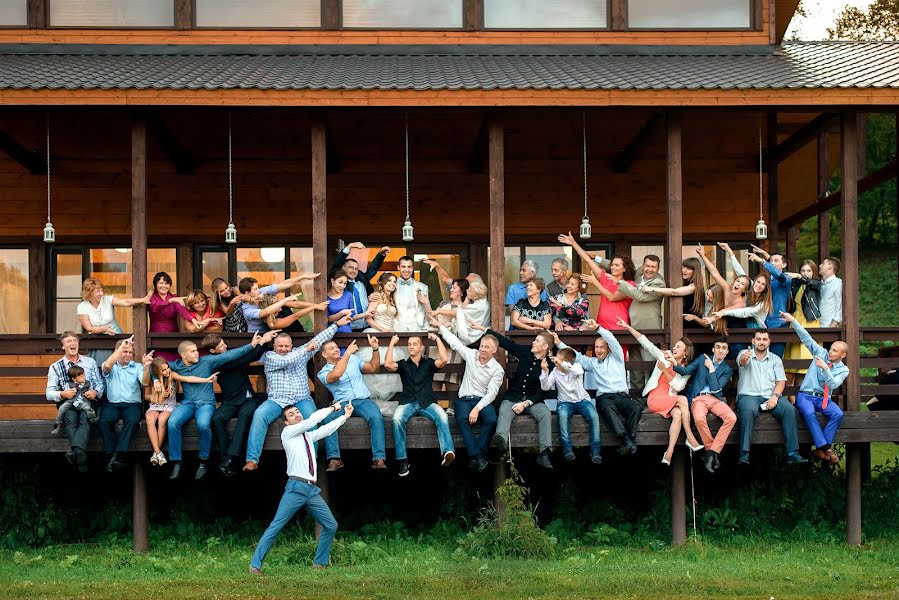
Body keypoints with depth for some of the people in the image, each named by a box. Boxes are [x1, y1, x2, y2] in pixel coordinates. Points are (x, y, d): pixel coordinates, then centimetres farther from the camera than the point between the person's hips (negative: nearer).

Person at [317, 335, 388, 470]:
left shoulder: (353, 359, 19)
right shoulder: (323, 373, 4)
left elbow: (373, 368, 20)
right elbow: (336, 374, -18)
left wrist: (375, 349, 8)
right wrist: (348, 353, -15)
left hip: (363, 400, 2)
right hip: (342, 403, -2)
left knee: (376, 417, -32)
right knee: (327, 418, -34)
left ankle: (379, 458, -36)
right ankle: (334, 459, -33)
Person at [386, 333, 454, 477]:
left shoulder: (428, 363, 15)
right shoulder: (403, 364, 17)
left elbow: (443, 360, -5)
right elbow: (388, 364, -2)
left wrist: (437, 339, 3)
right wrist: (392, 343, 6)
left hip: (427, 402, 0)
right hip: (408, 402, 0)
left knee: (442, 416, -34)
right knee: (397, 418, -34)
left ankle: (447, 452, -50)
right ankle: (402, 460, -31)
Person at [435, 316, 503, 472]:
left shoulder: (497, 370, -2)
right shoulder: (471, 355, 7)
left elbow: (491, 393, -10)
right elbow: (454, 341, 16)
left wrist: (477, 409, -22)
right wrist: (439, 326, 17)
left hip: (483, 401, -1)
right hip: (464, 399, 1)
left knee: (491, 420, -35)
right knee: (462, 418, -34)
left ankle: (477, 454, -24)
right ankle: (476, 455, -35)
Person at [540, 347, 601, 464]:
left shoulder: (576, 366, -3)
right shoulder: (555, 372, 3)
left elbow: (578, 372, -29)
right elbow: (545, 387, -6)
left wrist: (562, 364, -36)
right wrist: (544, 371, -19)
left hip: (582, 400, 0)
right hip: (565, 402, 0)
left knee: (594, 416, -29)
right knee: (563, 415, -36)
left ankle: (595, 451, -25)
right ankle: (567, 449, -30)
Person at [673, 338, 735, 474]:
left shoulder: (727, 370, 12)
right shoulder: (702, 359, 15)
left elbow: (716, 388, -1)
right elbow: (686, 371, 5)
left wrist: (711, 368, -2)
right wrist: (674, 364, -13)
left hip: (716, 399, 2)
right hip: (699, 398, -2)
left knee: (732, 418, -29)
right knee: (699, 418, -36)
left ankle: (712, 451, -24)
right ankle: (712, 451, -16)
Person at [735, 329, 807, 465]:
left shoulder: (775, 359, 18)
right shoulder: (745, 354, 8)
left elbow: (781, 381, 9)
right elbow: (741, 361, -18)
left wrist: (775, 396, -11)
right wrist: (744, 357, -44)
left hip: (770, 396, 3)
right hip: (748, 395, -3)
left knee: (789, 409, -26)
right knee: (749, 410, -37)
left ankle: (793, 453, -28)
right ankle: (744, 454, -40)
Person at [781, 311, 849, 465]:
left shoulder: (843, 370, 3)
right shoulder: (821, 354, 7)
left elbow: (833, 384, -14)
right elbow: (806, 338, 1)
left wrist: (825, 368, -27)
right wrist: (793, 321, -8)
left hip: (823, 398, 1)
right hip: (805, 395, -1)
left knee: (838, 414, -30)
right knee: (809, 413, -34)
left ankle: (821, 449, -29)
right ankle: (825, 448, -37)